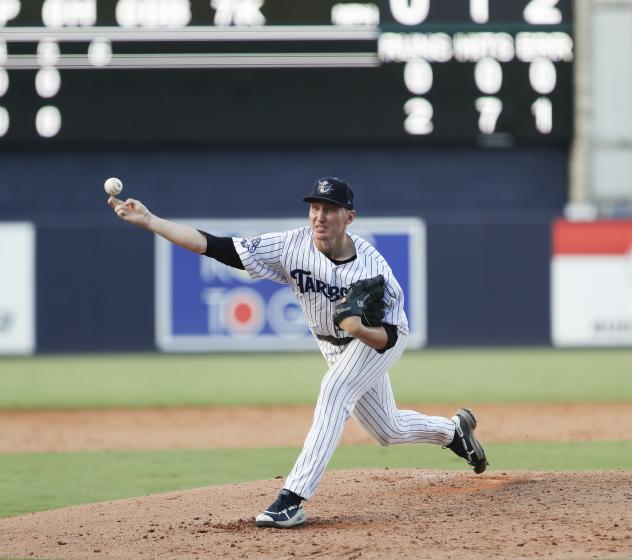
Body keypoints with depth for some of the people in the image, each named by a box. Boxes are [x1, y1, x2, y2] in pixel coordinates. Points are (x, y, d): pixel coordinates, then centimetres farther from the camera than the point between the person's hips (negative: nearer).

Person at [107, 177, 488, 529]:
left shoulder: (372, 266, -33)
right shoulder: (292, 247, -26)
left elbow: (388, 338, -28)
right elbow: (214, 246, -30)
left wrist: (360, 328, -51)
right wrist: (148, 220, -37)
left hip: (379, 337, -5)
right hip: (334, 346, 5)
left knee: (335, 393, -29)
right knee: (388, 430, 16)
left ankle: (293, 500, -32)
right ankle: (454, 430, 47)